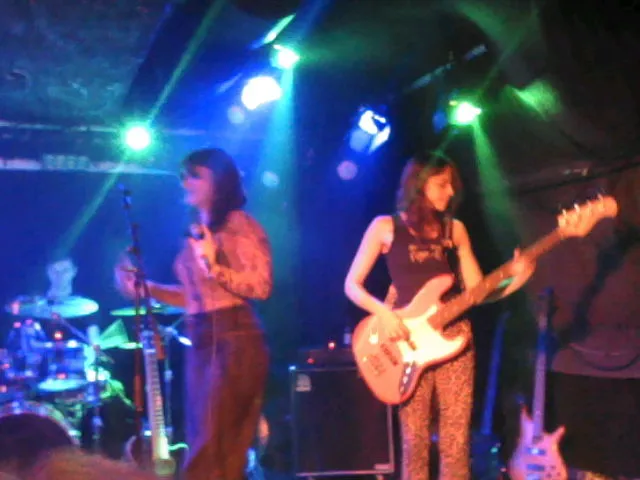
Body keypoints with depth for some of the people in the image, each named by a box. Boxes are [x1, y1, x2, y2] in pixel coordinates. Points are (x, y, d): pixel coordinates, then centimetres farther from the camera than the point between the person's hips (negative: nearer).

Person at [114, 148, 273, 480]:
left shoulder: (239, 225, -6)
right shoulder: (196, 232, 16)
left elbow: (262, 286, -14)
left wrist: (215, 268, -22)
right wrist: (147, 289, 11)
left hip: (234, 339, -8)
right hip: (200, 342, 8)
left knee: (208, 450, -6)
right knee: (213, 450, 11)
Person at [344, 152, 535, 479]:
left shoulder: (454, 229, 11)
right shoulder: (385, 227, 1)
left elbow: (476, 290, 8)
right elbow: (352, 285, 1)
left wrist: (515, 280, -9)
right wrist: (383, 312, -14)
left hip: (453, 336, 3)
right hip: (407, 340, -3)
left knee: (456, 440, 2)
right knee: (415, 441, 1)